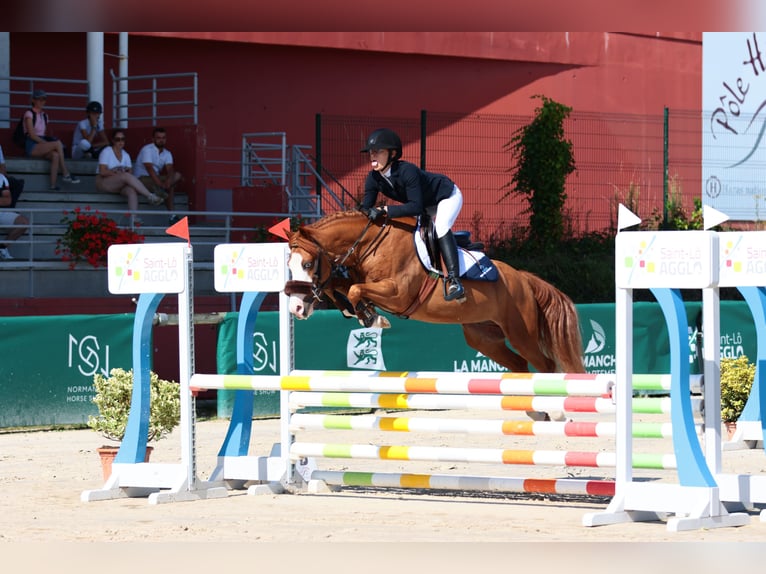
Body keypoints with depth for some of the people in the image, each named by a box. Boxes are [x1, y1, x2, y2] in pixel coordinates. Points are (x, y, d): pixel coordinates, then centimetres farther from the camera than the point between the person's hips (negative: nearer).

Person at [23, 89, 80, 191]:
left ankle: (53, 185, -37)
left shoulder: (44, 116, 19)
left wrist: (50, 139, -1)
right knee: (57, 143, -27)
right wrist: (47, 143, -16)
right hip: (32, 145, -6)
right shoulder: (29, 114, -3)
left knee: (55, 155, -29)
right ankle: (66, 174, -26)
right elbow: (32, 135, -11)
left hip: (43, 144, 6)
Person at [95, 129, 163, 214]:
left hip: (120, 185, 5)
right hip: (103, 182, -5)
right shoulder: (106, 152, -2)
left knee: (132, 191, -31)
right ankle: (150, 197, -37)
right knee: (127, 176, -34)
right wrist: (117, 173, -19)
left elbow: (130, 172, 4)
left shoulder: (126, 155, 15)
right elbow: (102, 172, -13)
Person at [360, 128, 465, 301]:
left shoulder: (406, 171, -39)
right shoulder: (374, 179, -17)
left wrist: (384, 210, -51)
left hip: (447, 196, -9)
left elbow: (416, 206, -44)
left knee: (441, 227, -33)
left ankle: (454, 279, -41)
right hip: (426, 206, 9)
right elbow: (366, 208, -16)